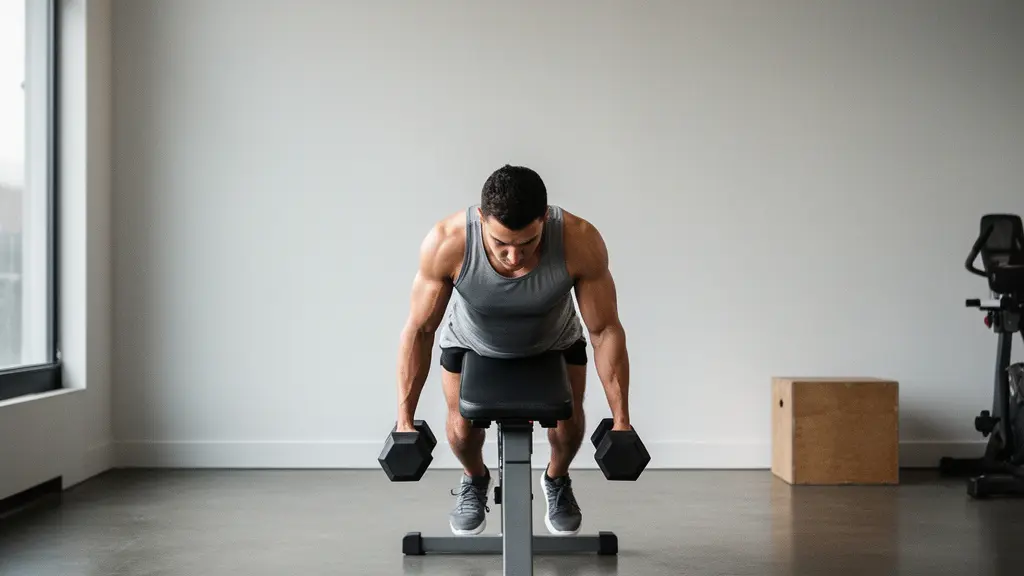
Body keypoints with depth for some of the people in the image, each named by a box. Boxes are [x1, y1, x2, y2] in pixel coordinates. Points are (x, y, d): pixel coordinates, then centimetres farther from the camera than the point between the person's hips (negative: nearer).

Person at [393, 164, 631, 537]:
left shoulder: (580, 242, -39)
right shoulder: (446, 242, -40)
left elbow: (605, 331, -25)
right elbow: (418, 330, -25)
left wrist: (621, 419, -22)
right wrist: (405, 419, -23)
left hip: (554, 340, 0)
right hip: (470, 340, 0)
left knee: (568, 420, -8)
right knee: (462, 426, -7)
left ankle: (557, 480, 28)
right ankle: (475, 480, 29)